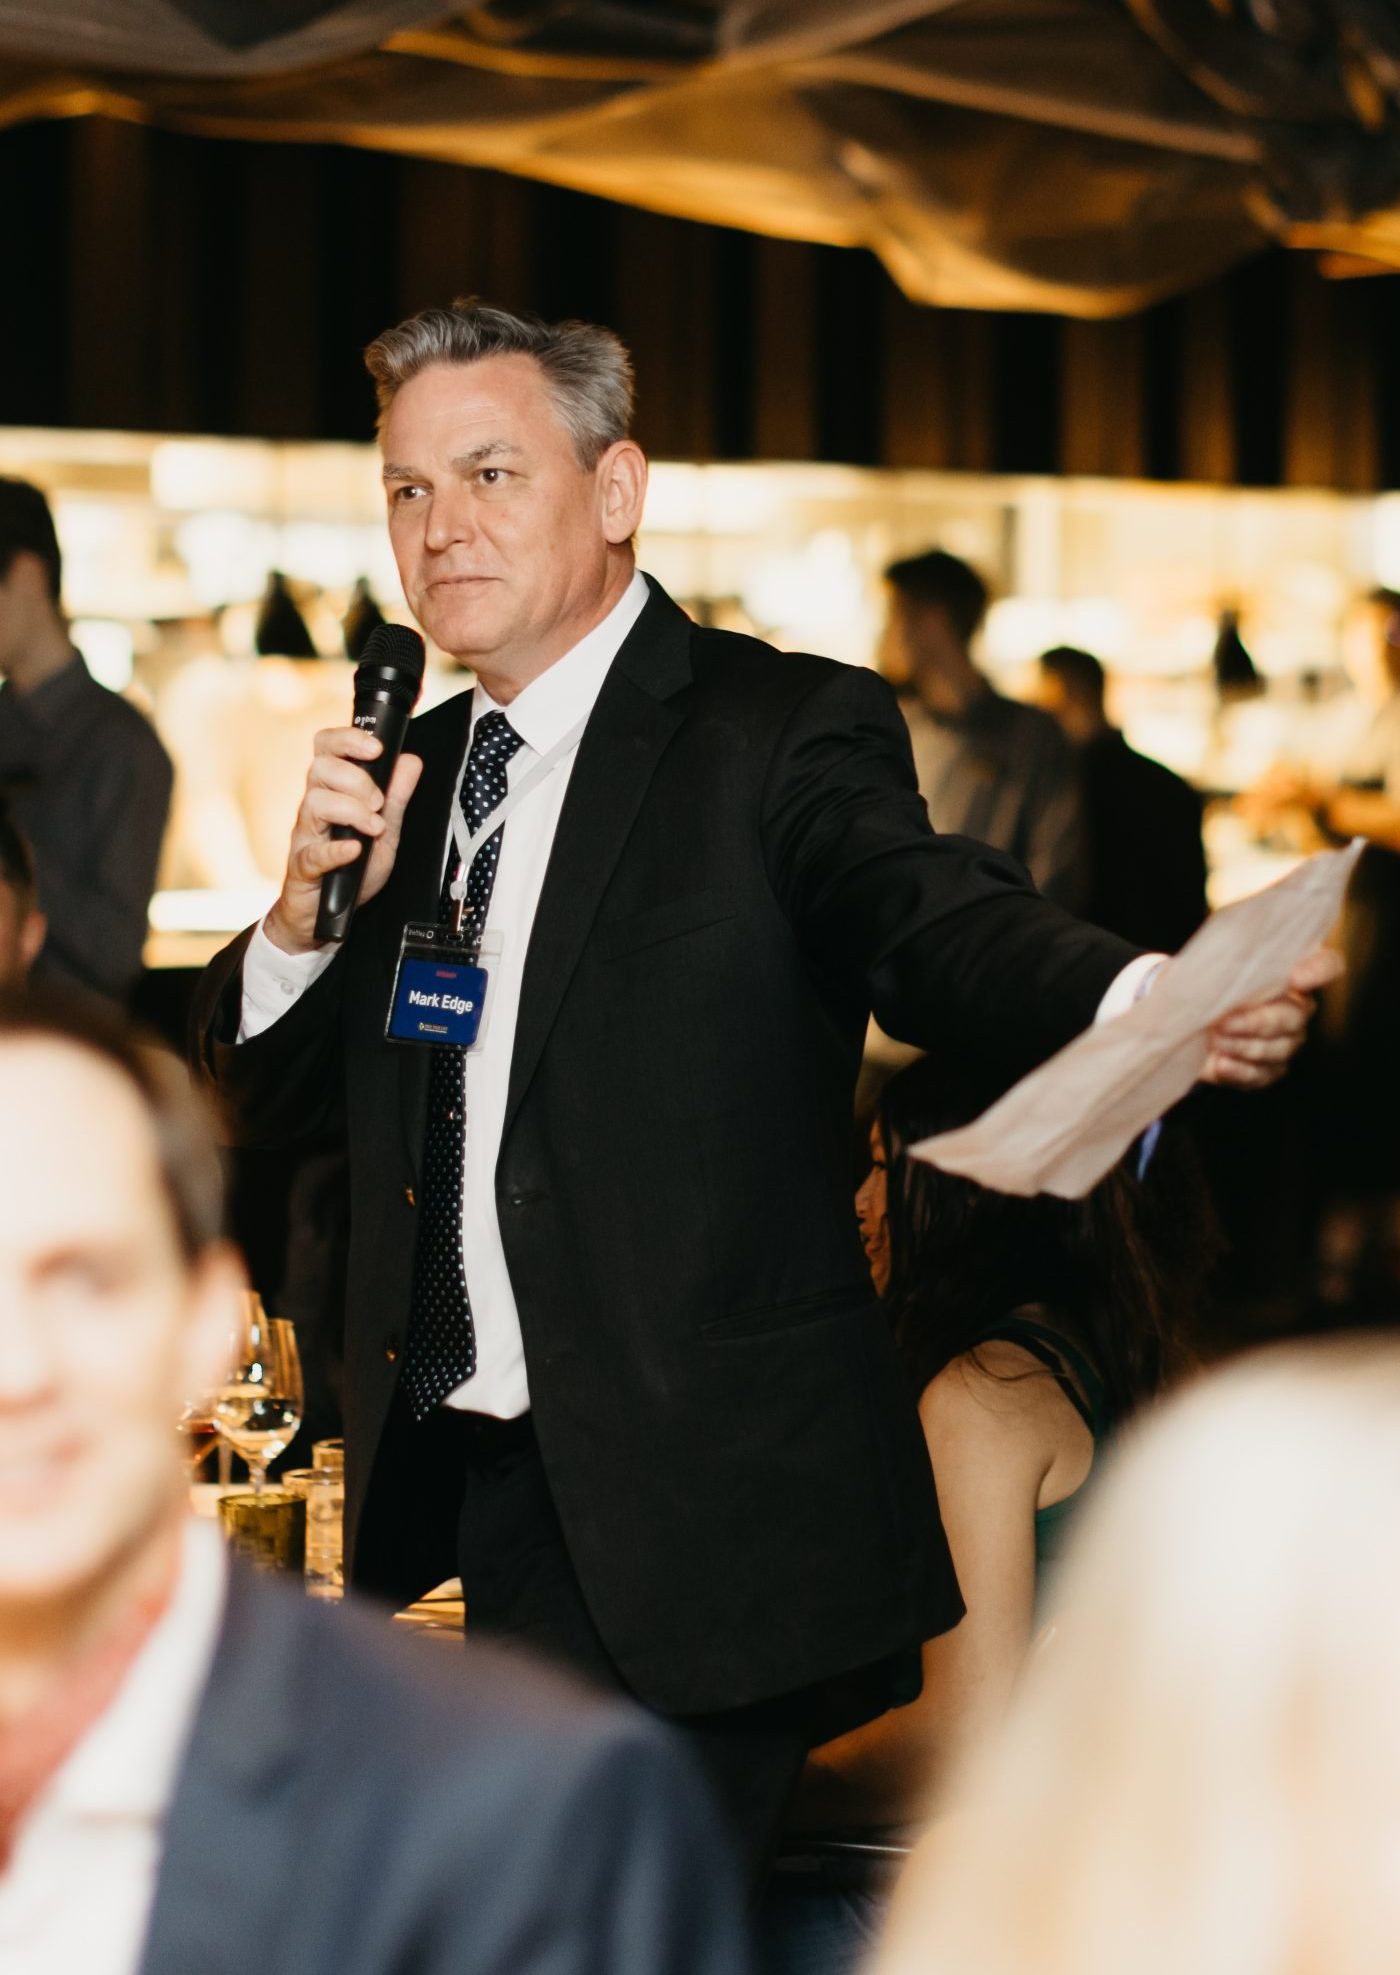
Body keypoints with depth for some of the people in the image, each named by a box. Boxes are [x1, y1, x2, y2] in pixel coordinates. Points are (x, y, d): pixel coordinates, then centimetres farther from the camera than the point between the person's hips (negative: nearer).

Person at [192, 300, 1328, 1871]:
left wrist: (1138, 1000, -48)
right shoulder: (409, 772, 13)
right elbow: (261, 1104, 14)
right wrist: (309, 905, -7)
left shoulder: (781, 734, -6)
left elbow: (929, 919, -25)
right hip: (447, 1494, 6)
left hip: (690, 1511, -6)